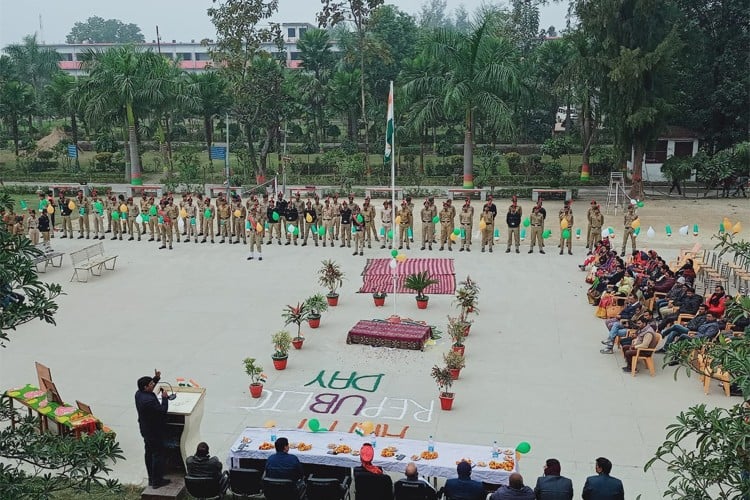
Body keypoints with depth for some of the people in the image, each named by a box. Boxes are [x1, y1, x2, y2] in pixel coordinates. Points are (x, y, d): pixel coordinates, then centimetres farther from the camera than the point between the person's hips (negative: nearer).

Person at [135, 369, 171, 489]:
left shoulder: (139, 394, -4)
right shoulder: (149, 400, -33)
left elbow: (150, 388, 18)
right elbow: (163, 410, -26)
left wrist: (157, 378, 7)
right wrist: (164, 397, -16)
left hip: (146, 430, 10)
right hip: (154, 432, -10)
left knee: (149, 453, 19)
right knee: (158, 455, 3)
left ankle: (151, 478, 31)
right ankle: (157, 481, 11)